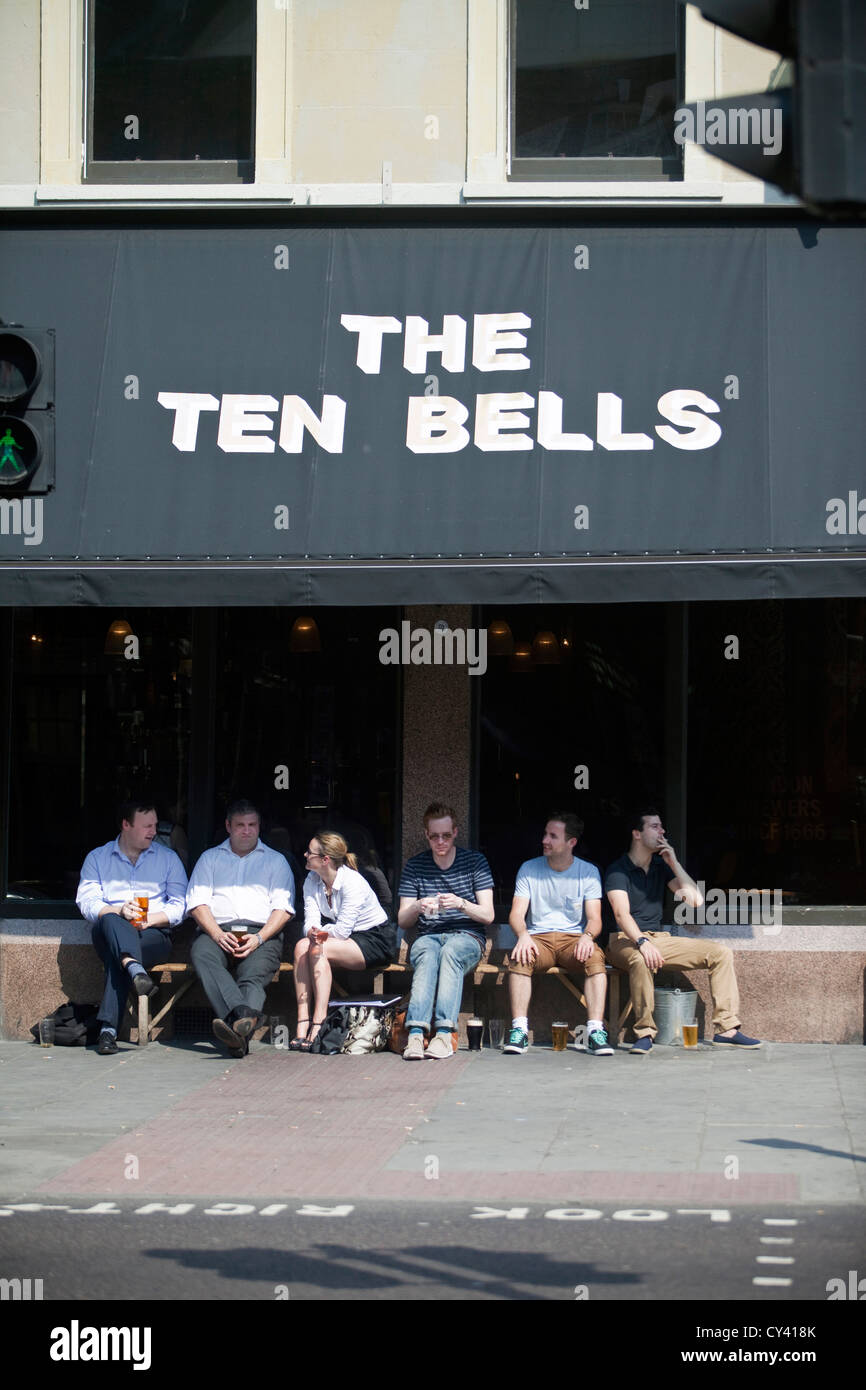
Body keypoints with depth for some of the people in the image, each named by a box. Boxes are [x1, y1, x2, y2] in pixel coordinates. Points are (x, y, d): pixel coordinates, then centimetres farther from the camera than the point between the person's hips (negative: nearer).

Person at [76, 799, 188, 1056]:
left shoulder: (167, 858, 18)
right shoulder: (97, 858, 17)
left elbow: (180, 905, 7)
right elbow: (86, 901, 2)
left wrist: (152, 918, -12)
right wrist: (118, 911, -17)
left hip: (155, 935, -1)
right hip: (108, 935, 1)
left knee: (115, 957, -34)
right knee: (109, 921, -37)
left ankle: (108, 1028, -44)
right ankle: (136, 970, -62)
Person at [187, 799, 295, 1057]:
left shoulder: (276, 861, 22)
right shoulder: (210, 858, 25)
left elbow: (283, 908, 9)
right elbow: (197, 902, 11)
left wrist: (259, 938, -10)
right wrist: (218, 934, -9)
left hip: (262, 932, -1)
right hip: (217, 930, 1)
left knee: (253, 972, -35)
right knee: (202, 954, -36)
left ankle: (238, 1028, -61)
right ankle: (243, 1017, -56)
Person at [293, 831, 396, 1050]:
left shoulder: (352, 882, -21)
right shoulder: (312, 881, 2)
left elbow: (342, 931, -25)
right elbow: (311, 923, -9)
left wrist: (320, 933, -17)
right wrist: (313, 934, -30)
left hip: (376, 940, -7)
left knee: (319, 950, -31)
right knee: (302, 946, -22)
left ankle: (318, 1022, -33)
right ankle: (302, 1023, -29)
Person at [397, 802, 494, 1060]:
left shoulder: (475, 861, 7)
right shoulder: (415, 866, 11)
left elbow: (488, 915, 2)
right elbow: (402, 921, 9)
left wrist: (461, 904, -18)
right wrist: (417, 907, -15)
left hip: (467, 936, -1)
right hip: (427, 937, 1)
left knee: (450, 952, -37)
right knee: (428, 956, -35)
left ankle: (444, 1033, -48)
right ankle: (415, 1033, -51)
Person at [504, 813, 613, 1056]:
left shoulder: (588, 872, 6)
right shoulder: (529, 869, 8)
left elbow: (594, 918, -1)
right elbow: (516, 913, 0)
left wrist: (587, 936, -25)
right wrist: (523, 935, -23)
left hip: (574, 938, 0)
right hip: (538, 939, 0)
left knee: (595, 958, -34)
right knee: (518, 958, -33)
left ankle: (596, 1031, -39)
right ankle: (519, 1031, -36)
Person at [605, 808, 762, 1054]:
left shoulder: (661, 866, 13)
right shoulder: (618, 870, -7)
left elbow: (696, 900, 3)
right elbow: (622, 914, -22)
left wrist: (674, 863, -4)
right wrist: (642, 942, -39)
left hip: (659, 939, 7)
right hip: (626, 941, -7)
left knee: (721, 953, -7)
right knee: (641, 960, -43)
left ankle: (726, 1029, -11)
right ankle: (644, 1033, -32)